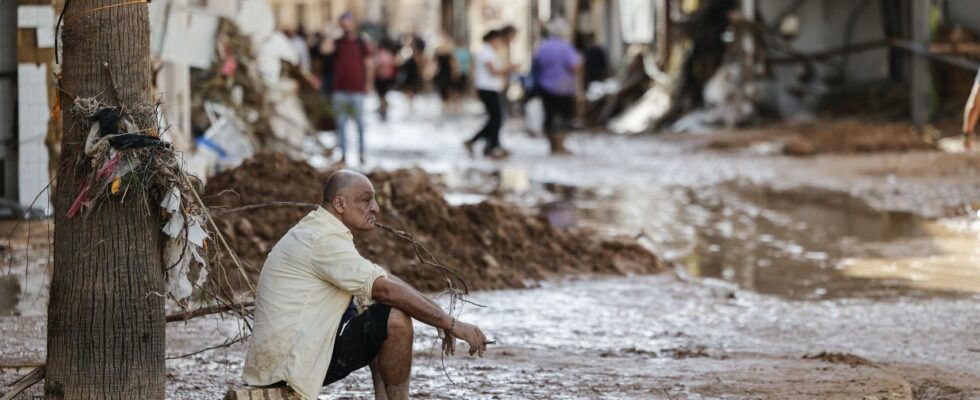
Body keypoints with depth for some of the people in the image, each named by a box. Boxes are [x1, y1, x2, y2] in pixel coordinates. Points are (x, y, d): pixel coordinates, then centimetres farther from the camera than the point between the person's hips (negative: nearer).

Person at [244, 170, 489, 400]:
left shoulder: (317, 232, 17)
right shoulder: (326, 239, -16)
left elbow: (380, 284, 17)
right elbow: (386, 288, -23)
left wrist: (441, 322, 8)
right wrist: (451, 324, -19)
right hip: (290, 363, -11)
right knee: (396, 319, -16)